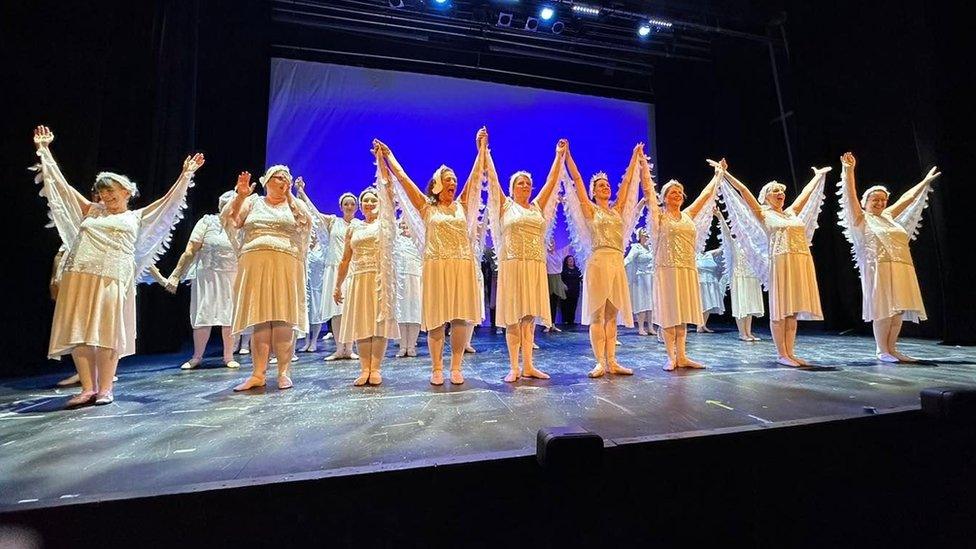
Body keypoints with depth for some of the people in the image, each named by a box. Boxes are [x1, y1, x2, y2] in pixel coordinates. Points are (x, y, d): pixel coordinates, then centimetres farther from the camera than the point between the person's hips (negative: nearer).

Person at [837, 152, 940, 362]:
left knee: (899, 311, 4)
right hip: (879, 269, -7)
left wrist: (925, 182, 40)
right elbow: (850, 195, -10)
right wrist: (848, 171, -19)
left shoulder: (888, 216, 22)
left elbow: (906, 198, 34)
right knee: (883, 311, -7)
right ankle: (882, 351, 2)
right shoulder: (861, 219, 2)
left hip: (902, 269, 7)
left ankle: (891, 348, 13)